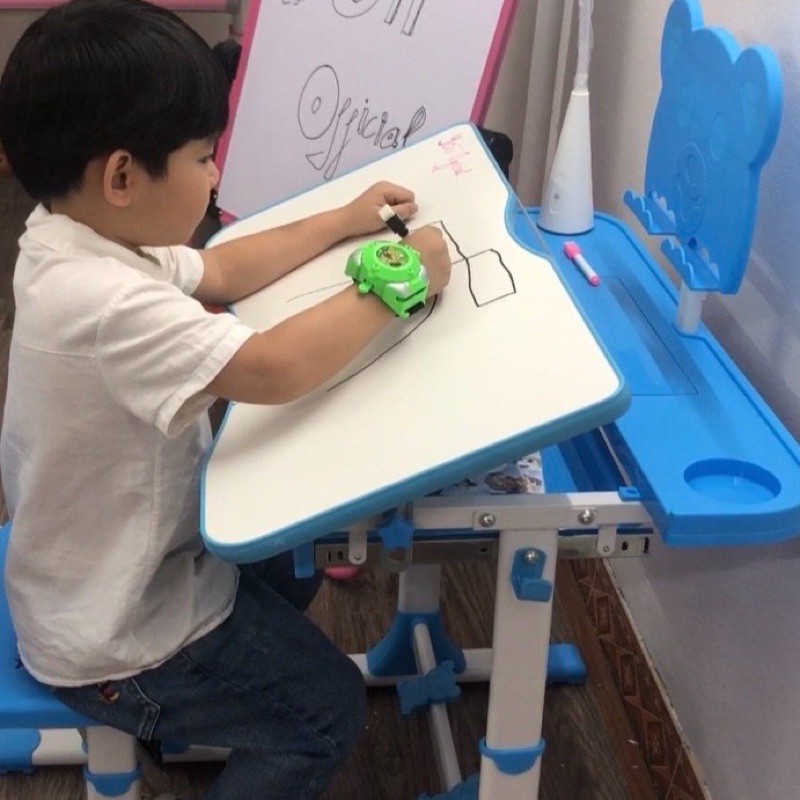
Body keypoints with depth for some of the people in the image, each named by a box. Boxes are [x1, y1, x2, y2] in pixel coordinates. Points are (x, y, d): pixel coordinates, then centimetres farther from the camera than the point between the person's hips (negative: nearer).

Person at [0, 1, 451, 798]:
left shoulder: (82, 239, -4)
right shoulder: (104, 302, -37)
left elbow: (223, 270, 9)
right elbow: (274, 369, -38)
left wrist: (343, 222, 6)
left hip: (129, 563, 10)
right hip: (115, 639, -9)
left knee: (291, 549, 29)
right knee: (328, 711, 5)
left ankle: (197, 712, 45)